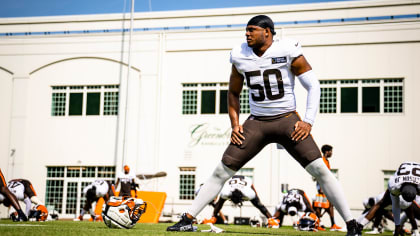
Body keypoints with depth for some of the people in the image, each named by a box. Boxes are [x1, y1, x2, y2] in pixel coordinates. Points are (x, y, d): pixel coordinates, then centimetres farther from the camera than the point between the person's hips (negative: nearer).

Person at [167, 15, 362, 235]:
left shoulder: (288, 51, -10)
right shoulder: (240, 56, 1)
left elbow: (313, 86, -5)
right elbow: (233, 93, 16)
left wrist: (308, 121, -13)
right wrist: (235, 124, 6)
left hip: (287, 120, -3)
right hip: (256, 122, 3)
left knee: (320, 169, -13)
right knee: (222, 171, -2)